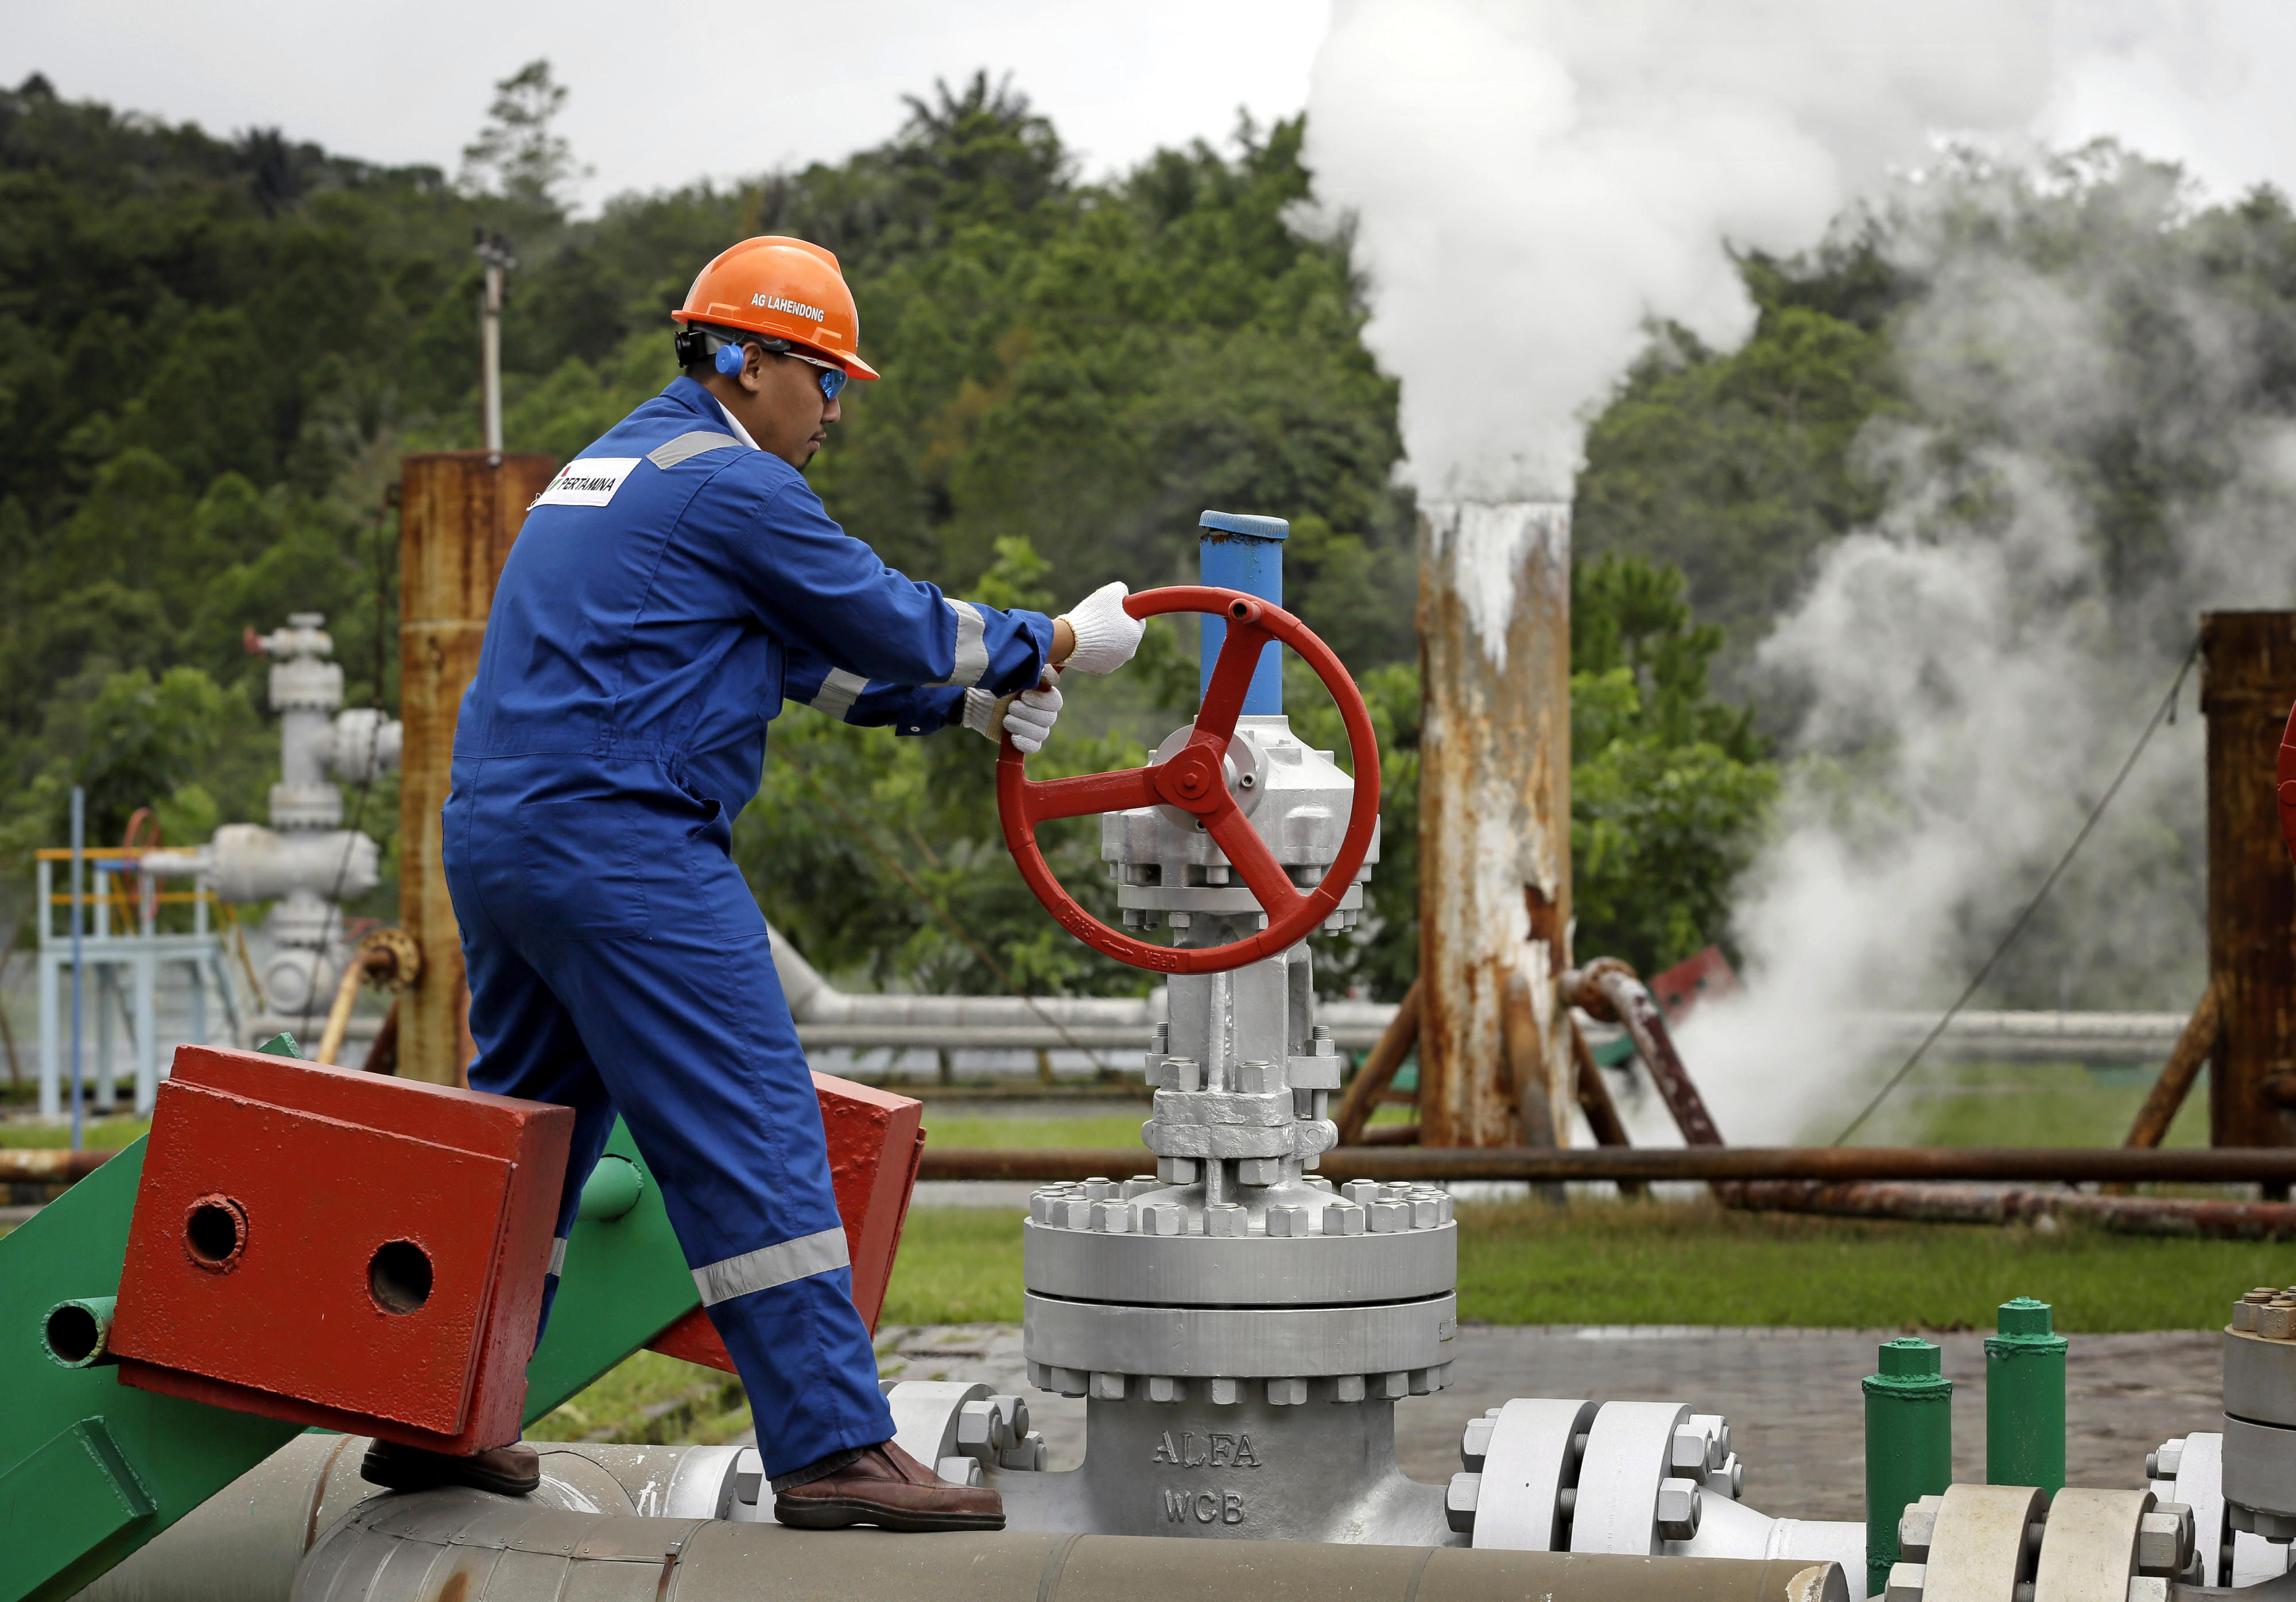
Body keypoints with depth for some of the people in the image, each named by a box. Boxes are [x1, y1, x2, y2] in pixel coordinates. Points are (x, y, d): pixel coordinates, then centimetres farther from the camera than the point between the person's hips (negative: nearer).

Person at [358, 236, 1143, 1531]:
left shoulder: (612, 465, 24)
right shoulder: (731, 484, -8)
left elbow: (808, 647, 27)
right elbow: (887, 620, -2)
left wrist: (968, 702, 24)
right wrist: (1054, 648, 11)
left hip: (495, 839, 10)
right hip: (622, 844, -10)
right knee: (753, 1139, -8)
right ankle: (835, 1448, -10)